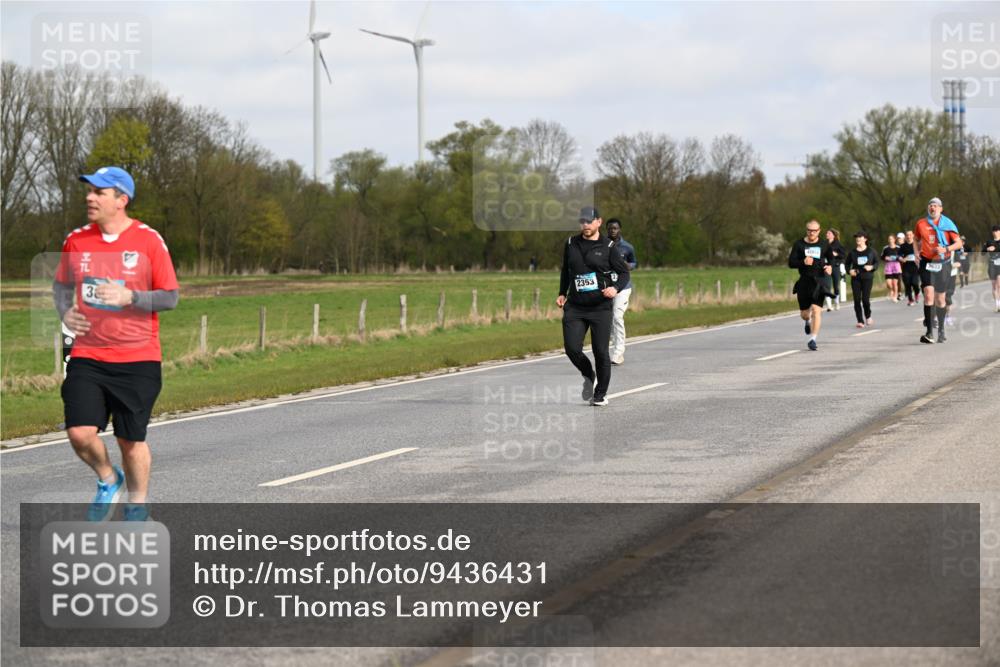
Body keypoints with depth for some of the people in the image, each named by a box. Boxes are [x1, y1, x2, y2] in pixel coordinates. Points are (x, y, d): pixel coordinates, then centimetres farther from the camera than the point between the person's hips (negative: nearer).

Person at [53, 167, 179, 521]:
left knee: (131, 439, 4)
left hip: (137, 359, -2)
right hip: (87, 356, 2)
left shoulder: (149, 241, -6)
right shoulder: (76, 240, 5)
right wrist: (65, 311, 0)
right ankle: (108, 481, 19)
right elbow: (62, 284, 21)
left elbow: (170, 297, -5)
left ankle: (137, 506, 27)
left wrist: (129, 297, -21)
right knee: (80, 433, -12)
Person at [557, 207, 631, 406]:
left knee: (601, 352, -2)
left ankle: (600, 394, 15)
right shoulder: (571, 244, 9)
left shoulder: (608, 246, -2)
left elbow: (624, 272, 1)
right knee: (572, 348, -9)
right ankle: (588, 376, 22)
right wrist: (562, 293, 19)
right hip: (575, 307, 3)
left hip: (601, 307, -3)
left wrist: (615, 288, -17)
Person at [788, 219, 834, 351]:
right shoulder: (799, 245, 2)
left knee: (816, 310, -16)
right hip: (804, 282, 1)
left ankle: (813, 339, -12)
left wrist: (830, 266, -1)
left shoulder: (824, 245, 5)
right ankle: (808, 322, 49)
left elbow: (831, 258, 21)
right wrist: (803, 262, -20)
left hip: (819, 282, -1)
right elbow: (791, 263, -2)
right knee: (804, 313, 11)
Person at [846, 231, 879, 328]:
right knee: (857, 300, -5)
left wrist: (871, 267, -11)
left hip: (867, 277, -2)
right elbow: (847, 264, 14)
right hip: (856, 278, 2)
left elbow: (877, 262, 9)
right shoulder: (852, 252, 7)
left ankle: (868, 316, 20)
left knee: (865, 299, -9)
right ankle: (860, 321, -1)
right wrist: (849, 270, -6)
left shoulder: (871, 251, 4)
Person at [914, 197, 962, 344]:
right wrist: (918, 252, 7)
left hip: (943, 264, 1)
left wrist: (946, 249, -17)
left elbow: (959, 243, -1)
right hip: (927, 264, 0)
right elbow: (916, 239, 23)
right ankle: (929, 333, -21)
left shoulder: (947, 224, 0)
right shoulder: (921, 224, 3)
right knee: (929, 294, -18)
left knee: (940, 299, 9)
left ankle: (941, 330, 28)